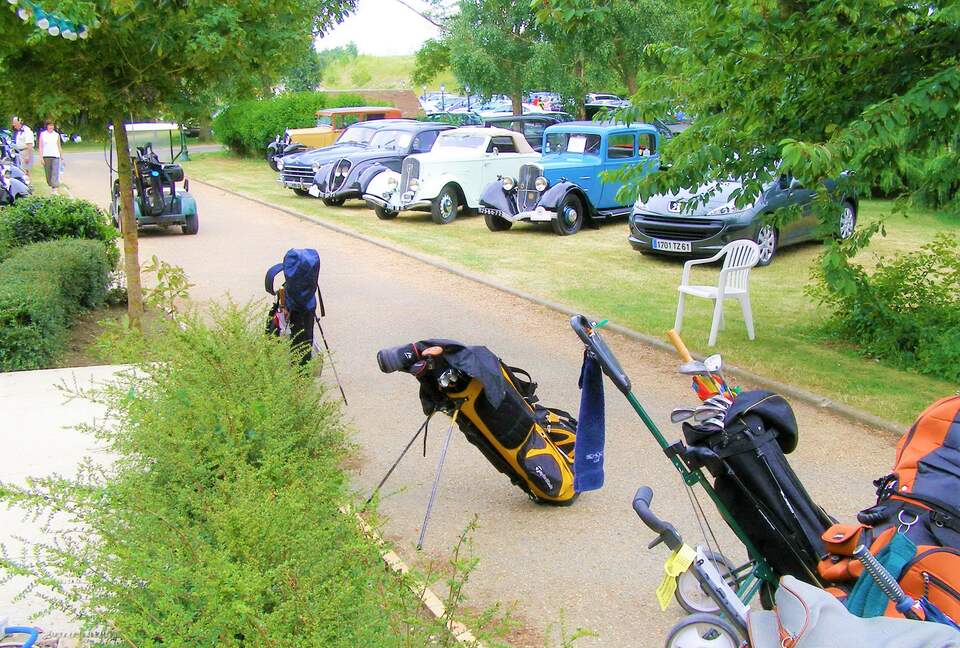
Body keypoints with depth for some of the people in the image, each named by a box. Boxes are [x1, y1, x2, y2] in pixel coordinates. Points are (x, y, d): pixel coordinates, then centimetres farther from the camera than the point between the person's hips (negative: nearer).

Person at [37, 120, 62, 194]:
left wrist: (62, 157, 14)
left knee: (55, 173, -13)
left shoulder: (56, 135, 9)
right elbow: (40, 147, 5)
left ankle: (54, 190, -19)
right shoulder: (42, 134, 6)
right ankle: (51, 186, 23)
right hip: (46, 156, 1)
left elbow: (59, 147, 15)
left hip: (55, 156, -1)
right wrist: (41, 158, -4)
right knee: (48, 173, 5)